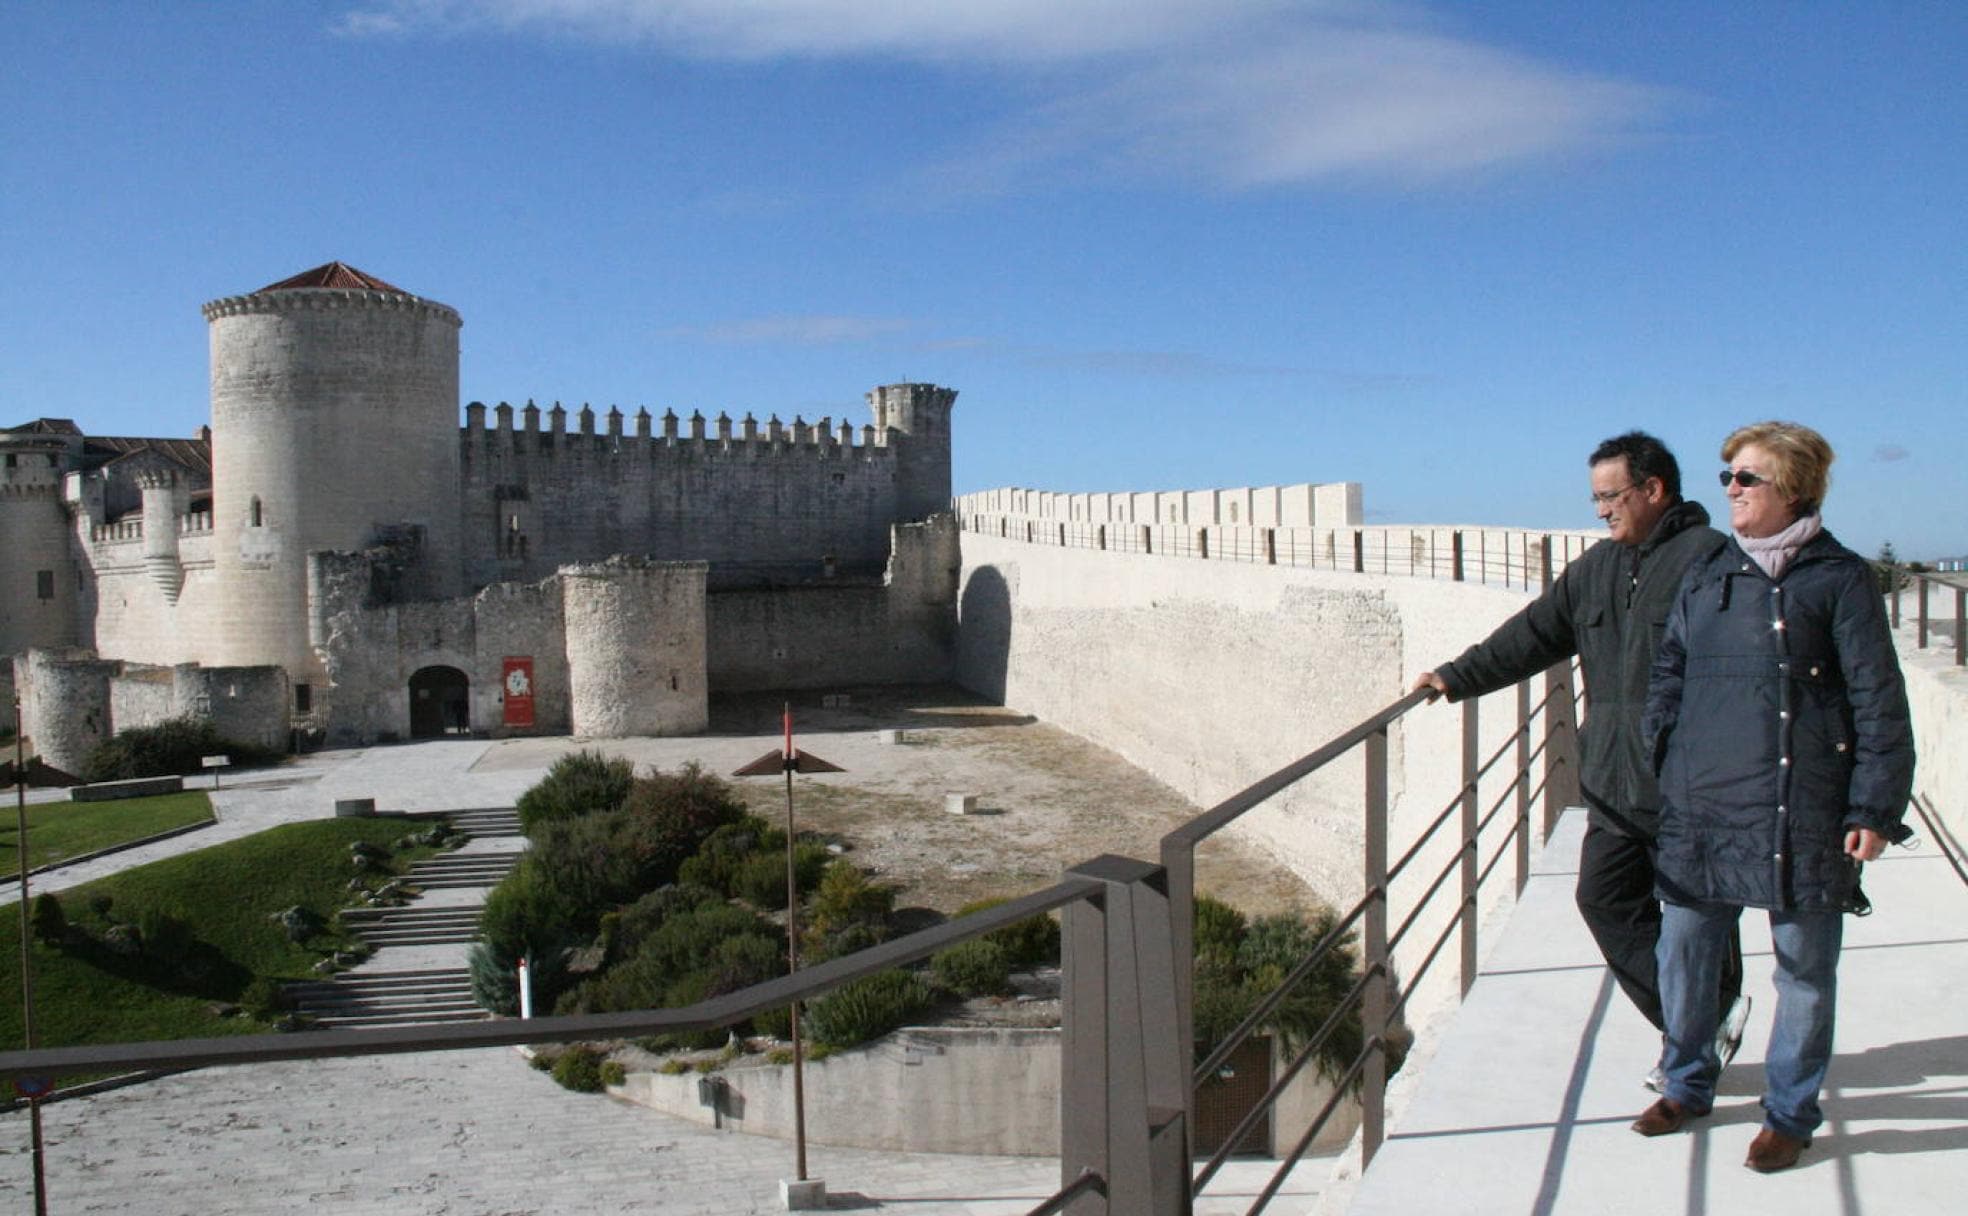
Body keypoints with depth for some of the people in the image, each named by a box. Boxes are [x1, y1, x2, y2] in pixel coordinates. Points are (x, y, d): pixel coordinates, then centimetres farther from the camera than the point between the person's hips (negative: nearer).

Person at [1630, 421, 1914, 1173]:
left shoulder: (1839, 580, -3)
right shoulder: (1706, 577, 11)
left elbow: (1879, 705, -4)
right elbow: (1668, 678, 17)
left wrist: (1874, 808, -8)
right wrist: (1664, 766, 9)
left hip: (1801, 816, -4)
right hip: (1699, 811, 4)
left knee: (1804, 970, 8)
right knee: (1682, 957, 12)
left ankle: (1789, 1114, 26)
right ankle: (1687, 1085, 33)